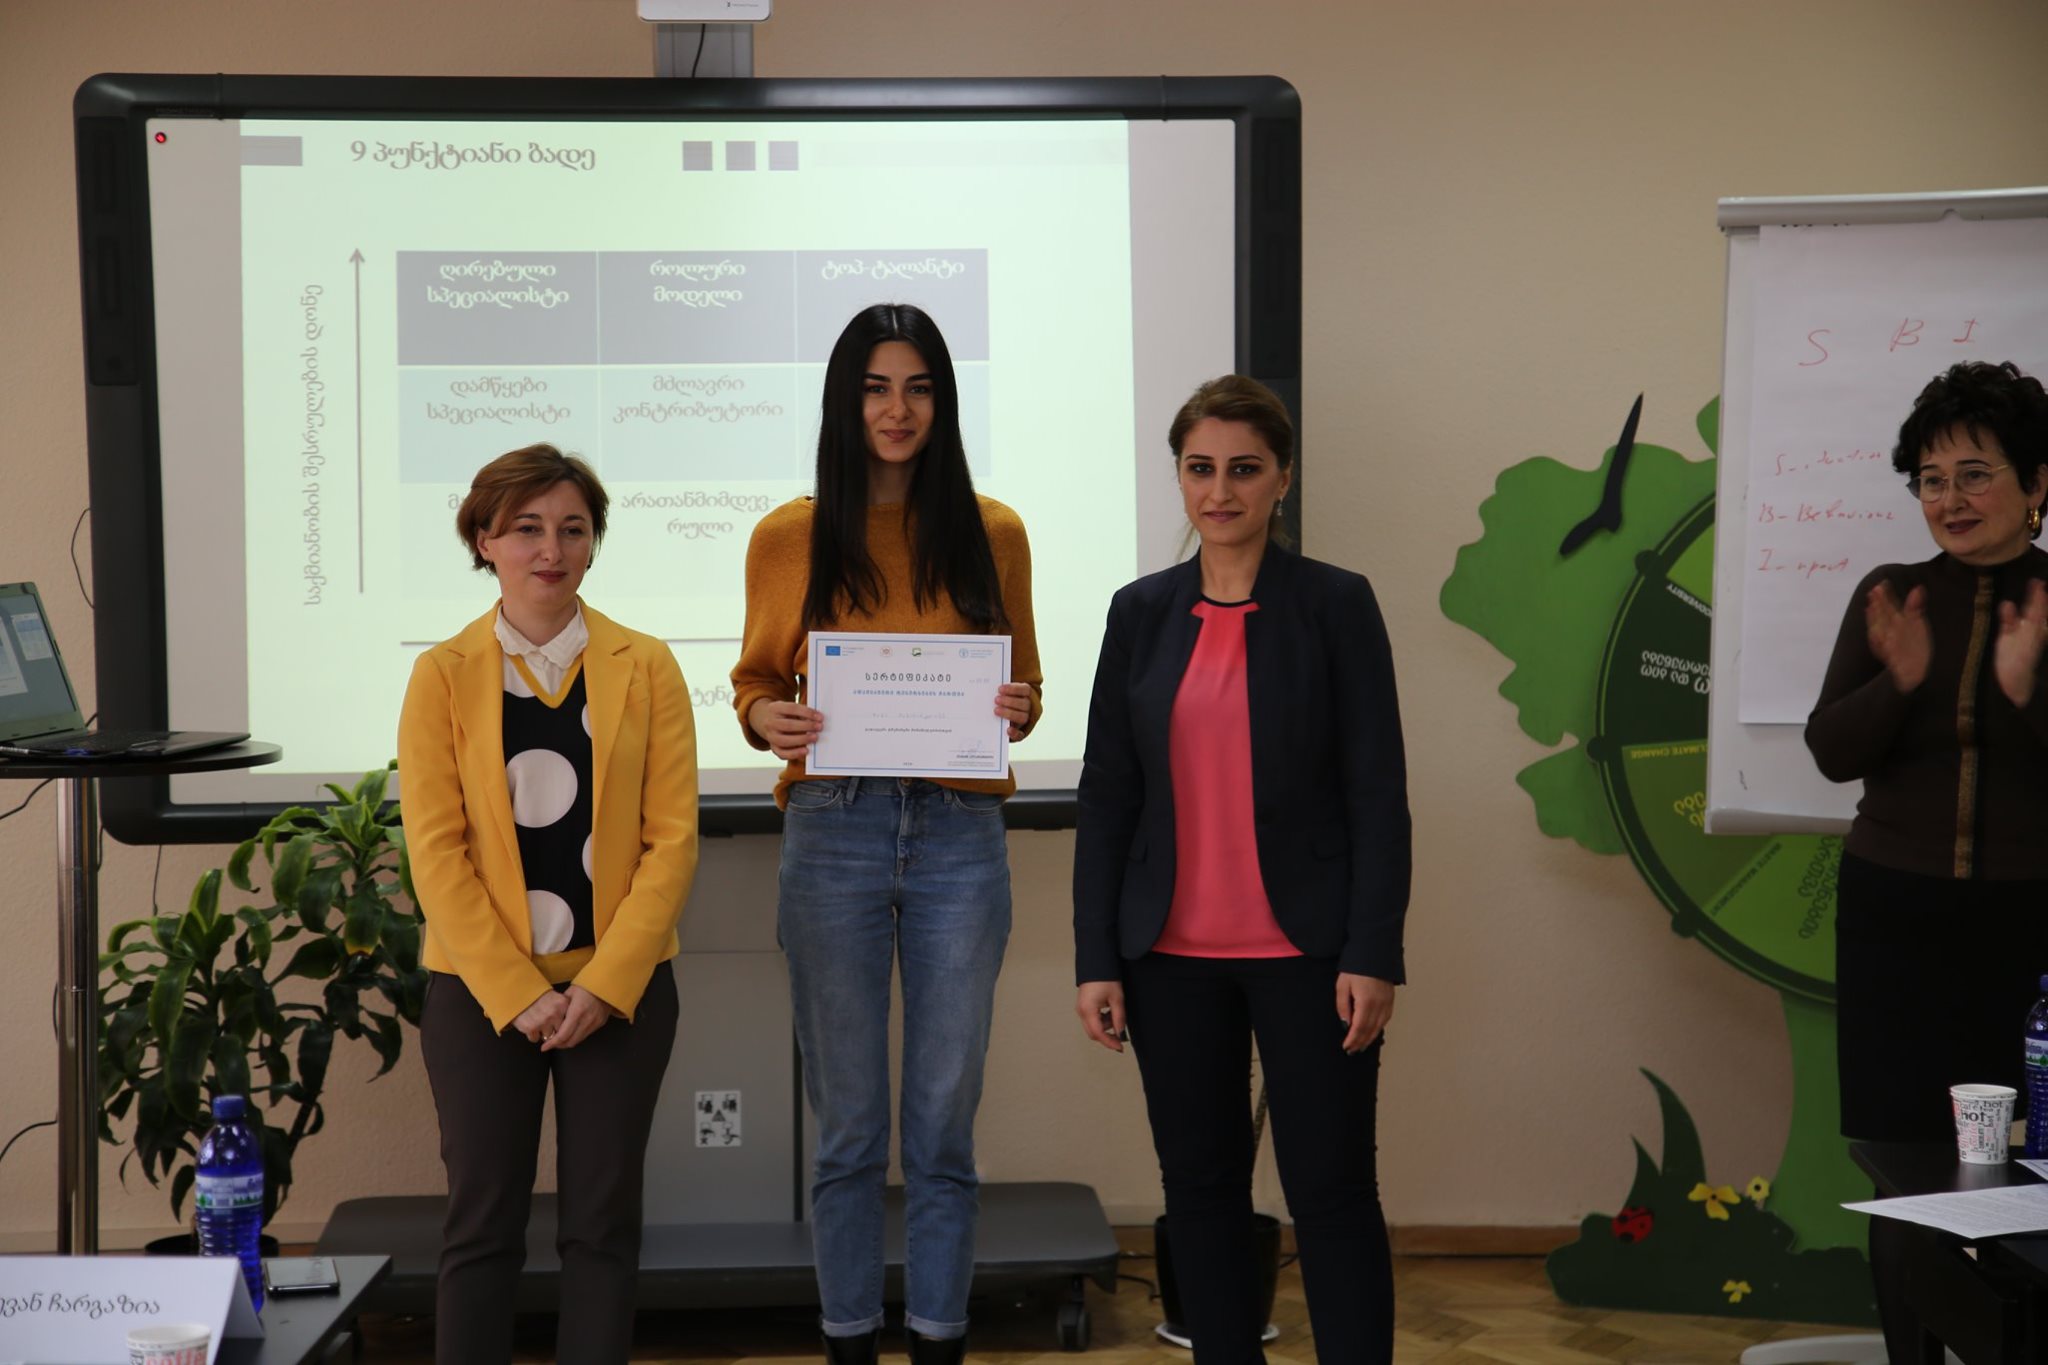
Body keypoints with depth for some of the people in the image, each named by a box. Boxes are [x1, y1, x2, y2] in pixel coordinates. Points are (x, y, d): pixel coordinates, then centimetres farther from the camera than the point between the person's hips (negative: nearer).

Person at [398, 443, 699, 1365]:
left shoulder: (646, 668, 1)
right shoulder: (443, 676, 0)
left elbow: (672, 839, -2)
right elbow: (436, 851, -5)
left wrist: (606, 984, -10)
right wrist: (518, 994, -12)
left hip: (619, 988, 1)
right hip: (480, 988, -1)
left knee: (602, 1222, 7)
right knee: (483, 1222, 4)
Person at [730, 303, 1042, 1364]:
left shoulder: (991, 533, 8)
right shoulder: (789, 537, 5)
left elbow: (1023, 683, 13)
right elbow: (754, 682, 10)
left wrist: (1015, 712, -9)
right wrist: (770, 720, -12)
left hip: (960, 837, 1)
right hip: (834, 832, -1)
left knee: (945, 1121, 6)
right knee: (848, 1124, 5)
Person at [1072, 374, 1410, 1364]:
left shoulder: (1336, 605, -3)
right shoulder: (1141, 613, 6)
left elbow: (1377, 793, -5)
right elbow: (1105, 796, 6)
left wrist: (1372, 956, -11)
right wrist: (1096, 959, 1)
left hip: (1305, 950, -3)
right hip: (1172, 955, 3)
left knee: (1332, 1191, 0)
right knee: (1200, 1184, 10)